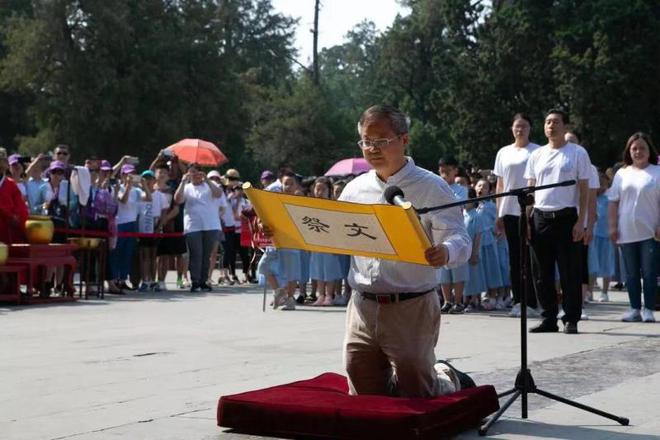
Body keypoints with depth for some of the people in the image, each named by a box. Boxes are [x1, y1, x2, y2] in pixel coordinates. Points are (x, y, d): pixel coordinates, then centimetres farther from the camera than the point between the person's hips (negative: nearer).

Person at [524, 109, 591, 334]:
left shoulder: (577, 153, 1)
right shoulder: (537, 155, 13)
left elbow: (584, 190, -1)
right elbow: (529, 189, 14)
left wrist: (580, 221, -9)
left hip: (566, 217, -4)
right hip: (540, 217, 4)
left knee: (570, 272, -2)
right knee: (544, 272, 7)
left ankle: (571, 320, 5)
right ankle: (548, 318, 15)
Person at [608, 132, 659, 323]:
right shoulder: (622, 174, 11)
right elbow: (614, 202, 11)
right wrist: (613, 226, 3)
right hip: (627, 232, 4)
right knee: (631, 273, 8)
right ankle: (635, 309, 15)